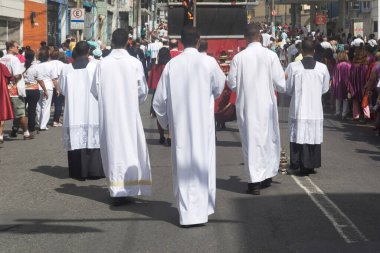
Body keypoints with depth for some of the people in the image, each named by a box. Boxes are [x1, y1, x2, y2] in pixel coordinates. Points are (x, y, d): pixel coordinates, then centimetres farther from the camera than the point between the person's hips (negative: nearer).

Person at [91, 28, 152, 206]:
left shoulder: (102, 64, -6)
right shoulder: (135, 63, -8)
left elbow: (95, 90, -1)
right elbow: (143, 91, -3)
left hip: (108, 114, 1)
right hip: (129, 113, -1)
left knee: (114, 147, 7)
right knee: (130, 148, 7)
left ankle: (116, 190, 7)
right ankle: (129, 187, 6)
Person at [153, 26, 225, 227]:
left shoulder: (171, 65, -5)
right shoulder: (208, 63, -9)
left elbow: (159, 100, 1)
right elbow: (219, 86, 10)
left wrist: (164, 121, 17)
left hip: (179, 124, 1)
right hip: (203, 123, -1)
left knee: (183, 164, 7)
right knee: (202, 163, 9)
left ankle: (186, 213, 9)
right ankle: (202, 209, 13)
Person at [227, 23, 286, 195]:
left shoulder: (238, 57, -8)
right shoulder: (270, 55, -9)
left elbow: (232, 84, -1)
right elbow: (280, 84, -6)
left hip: (246, 105, 0)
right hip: (266, 104, 0)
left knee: (251, 139, 6)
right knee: (268, 138, 16)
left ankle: (255, 181, 3)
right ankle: (267, 176, 25)